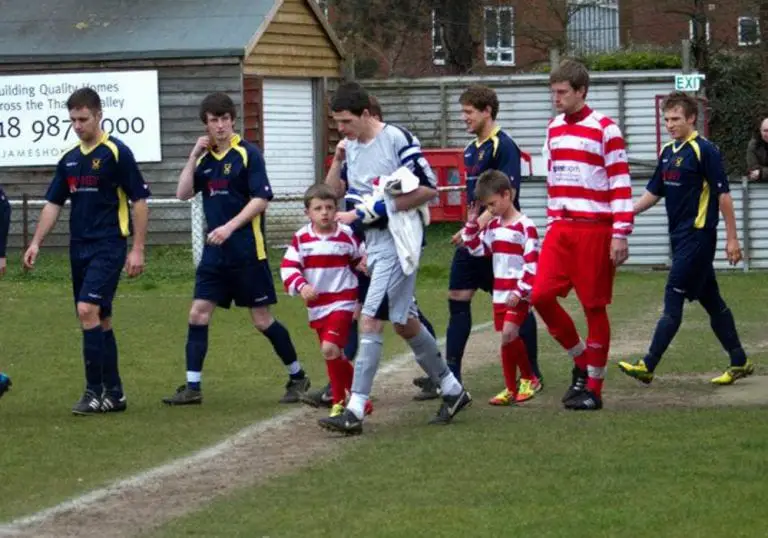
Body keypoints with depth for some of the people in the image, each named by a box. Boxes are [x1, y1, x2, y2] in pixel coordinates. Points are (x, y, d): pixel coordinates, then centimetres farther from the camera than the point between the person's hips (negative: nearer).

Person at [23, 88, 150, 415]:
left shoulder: (116, 153, -7)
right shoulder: (69, 160, 12)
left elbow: (140, 201, -7)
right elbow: (53, 204, 17)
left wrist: (138, 250, -11)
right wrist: (36, 243, 7)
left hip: (108, 247, -7)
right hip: (79, 248, 7)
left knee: (88, 310, -18)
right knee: (99, 320, 9)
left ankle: (95, 391, -13)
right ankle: (113, 393, 14)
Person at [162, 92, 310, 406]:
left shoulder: (247, 154, -8)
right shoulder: (204, 158, 10)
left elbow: (261, 199, -13)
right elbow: (183, 194, 5)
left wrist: (230, 227, -22)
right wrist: (194, 155, -2)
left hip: (247, 251, -6)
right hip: (215, 252, 6)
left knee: (262, 319, 0)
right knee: (198, 313, -2)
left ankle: (297, 377, 17)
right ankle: (192, 387, 2)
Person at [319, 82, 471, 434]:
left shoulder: (397, 139, -15)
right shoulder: (350, 147, 10)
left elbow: (428, 189, -18)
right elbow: (335, 191, 20)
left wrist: (378, 209, -21)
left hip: (398, 239, -9)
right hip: (373, 240, 9)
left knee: (370, 321, -13)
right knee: (404, 323, 16)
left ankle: (355, 411, -13)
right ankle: (452, 389, 31)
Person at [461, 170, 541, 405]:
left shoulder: (525, 226, -12)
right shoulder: (493, 226, 12)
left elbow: (532, 262, -16)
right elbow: (476, 248, 17)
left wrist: (520, 292, -19)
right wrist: (472, 223, 5)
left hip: (518, 295, -7)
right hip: (500, 294, 7)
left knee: (509, 334, -17)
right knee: (506, 340, 9)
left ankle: (528, 378, 1)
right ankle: (511, 389, 14)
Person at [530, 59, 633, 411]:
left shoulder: (604, 130, -8)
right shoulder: (553, 129, 13)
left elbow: (620, 185, -10)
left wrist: (620, 235, -14)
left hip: (594, 230, -6)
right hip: (561, 229, 6)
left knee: (594, 306, -1)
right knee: (541, 295, -5)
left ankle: (593, 387, 8)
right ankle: (580, 360, 15)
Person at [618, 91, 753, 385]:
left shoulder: (704, 151, -12)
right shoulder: (668, 152, 12)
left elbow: (723, 195, -13)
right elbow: (654, 192, 19)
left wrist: (732, 238, -13)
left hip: (698, 236, -8)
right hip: (680, 237, 8)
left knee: (673, 300, -9)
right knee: (711, 300, 12)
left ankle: (648, 366, -9)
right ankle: (739, 362, 19)